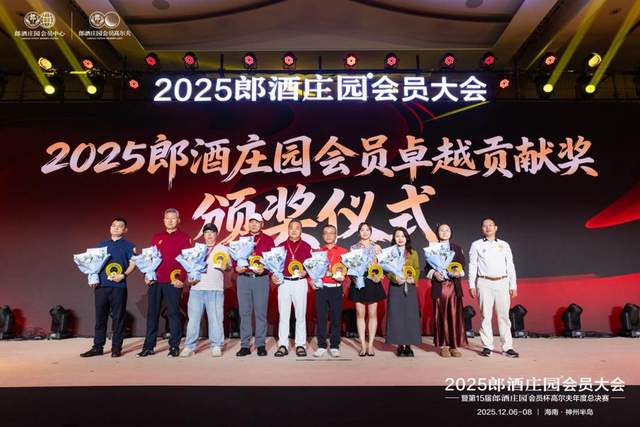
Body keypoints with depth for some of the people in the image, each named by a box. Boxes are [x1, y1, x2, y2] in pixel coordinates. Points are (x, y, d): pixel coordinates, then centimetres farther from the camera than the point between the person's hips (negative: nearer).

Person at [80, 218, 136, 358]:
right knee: (100, 317, 8)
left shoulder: (129, 246, 5)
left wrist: (123, 275, -16)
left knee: (118, 317, 0)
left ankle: (116, 347, 8)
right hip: (101, 285, 4)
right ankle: (97, 347, 17)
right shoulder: (101, 245, 17)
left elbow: (132, 263, -2)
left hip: (119, 286, -4)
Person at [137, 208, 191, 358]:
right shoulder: (157, 237, 16)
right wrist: (147, 276, 4)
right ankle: (149, 346, 18)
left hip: (173, 282, -4)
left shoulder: (184, 237, 3)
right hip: (154, 281, 4)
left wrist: (182, 279, -13)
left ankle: (174, 347, 9)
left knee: (173, 313, 1)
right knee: (152, 313, 9)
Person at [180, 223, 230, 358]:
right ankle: (189, 346, 10)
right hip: (196, 287, 3)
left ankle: (216, 346, 5)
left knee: (215, 318, -4)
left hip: (215, 289, -2)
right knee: (193, 318, 2)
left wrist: (225, 266, -14)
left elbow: (229, 266, 8)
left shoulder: (222, 249, 13)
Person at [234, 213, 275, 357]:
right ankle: (245, 345, 11)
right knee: (244, 312, 4)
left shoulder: (268, 240, 8)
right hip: (243, 278, 2)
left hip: (261, 278, -2)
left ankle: (261, 344, 11)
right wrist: (237, 267, -7)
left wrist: (264, 269, -15)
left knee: (261, 312, 2)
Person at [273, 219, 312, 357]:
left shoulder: (306, 246, 5)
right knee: (283, 315, 4)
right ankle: (283, 345, 11)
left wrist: (305, 272, -15)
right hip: (284, 282, 2)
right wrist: (273, 275, -7)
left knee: (300, 315, 3)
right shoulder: (281, 246, 10)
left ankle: (300, 345, 12)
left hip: (300, 283, -1)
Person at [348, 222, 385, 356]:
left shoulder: (376, 247, 6)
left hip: (373, 282, 0)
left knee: (372, 314, 2)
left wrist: (378, 276, -12)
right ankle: (363, 345, 8)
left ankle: (370, 345, 10)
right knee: (360, 314, 2)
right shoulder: (353, 248, 8)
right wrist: (353, 276, -10)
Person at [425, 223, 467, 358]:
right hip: (438, 286, -1)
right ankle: (443, 346, 10)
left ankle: (454, 346, 8)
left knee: (455, 315, -1)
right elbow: (427, 267, 5)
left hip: (454, 286, 1)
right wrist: (434, 273, -14)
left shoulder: (457, 248, 12)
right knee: (441, 316, 1)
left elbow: (462, 265, 9)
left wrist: (459, 272, -11)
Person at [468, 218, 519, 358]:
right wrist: (472, 285, -3)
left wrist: (513, 285, 6)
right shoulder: (476, 245, 7)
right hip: (485, 283, -2)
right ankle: (487, 346, 7)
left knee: (503, 315, 2)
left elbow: (510, 266, 11)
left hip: (502, 282, 2)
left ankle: (507, 347, 7)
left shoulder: (504, 245, 13)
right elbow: (472, 266, 3)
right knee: (486, 315, 0)